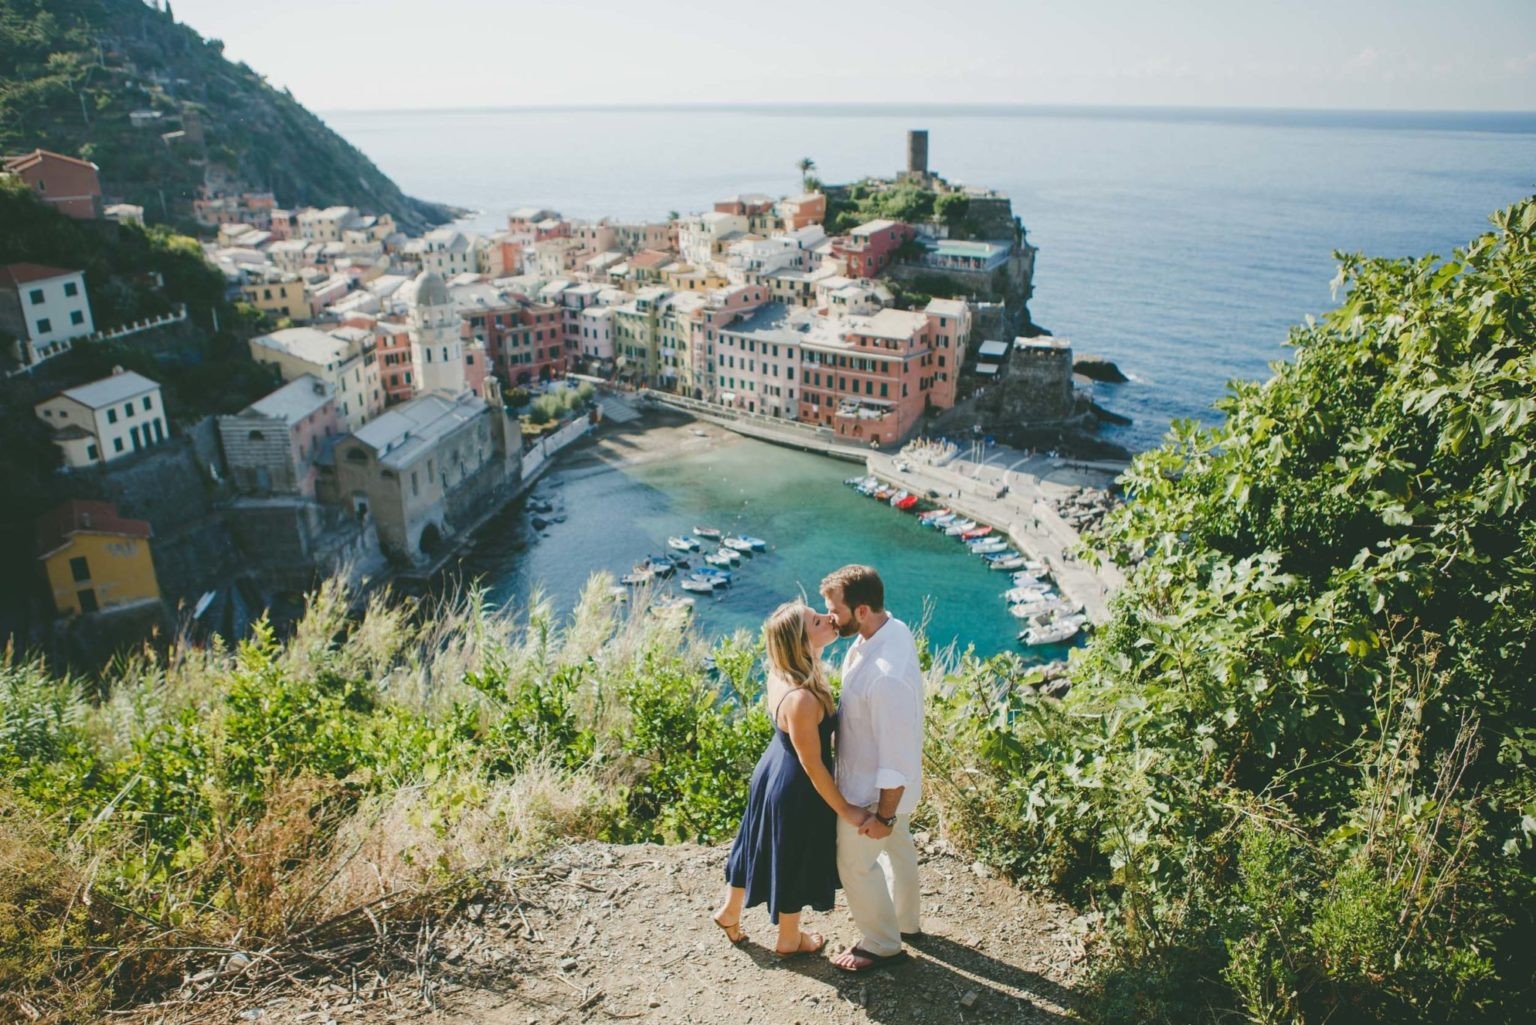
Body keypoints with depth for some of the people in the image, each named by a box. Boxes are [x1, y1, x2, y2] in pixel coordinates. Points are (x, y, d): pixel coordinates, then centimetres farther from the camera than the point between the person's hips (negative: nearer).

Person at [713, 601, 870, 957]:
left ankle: (729, 912, 52)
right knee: (794, 864, 19)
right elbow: (812, 766, -25)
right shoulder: (802, 699, -38)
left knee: (761, 847, 29)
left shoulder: (780, 671, -13)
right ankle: (789, 940, 45)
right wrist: (845, 810, -15)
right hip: (797, 791, -7)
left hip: (773, 772, 8)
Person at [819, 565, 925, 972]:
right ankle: (906, 922, 53)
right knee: (898, 847, 29)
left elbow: (896, 755, -31)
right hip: (894, 782, 9)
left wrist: (884, 816, -18)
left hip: (874, 789, -9)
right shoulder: (893, 628, -11)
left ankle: (882, 943, 39)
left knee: (856, 864, 15)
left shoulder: (887, 677, -41)